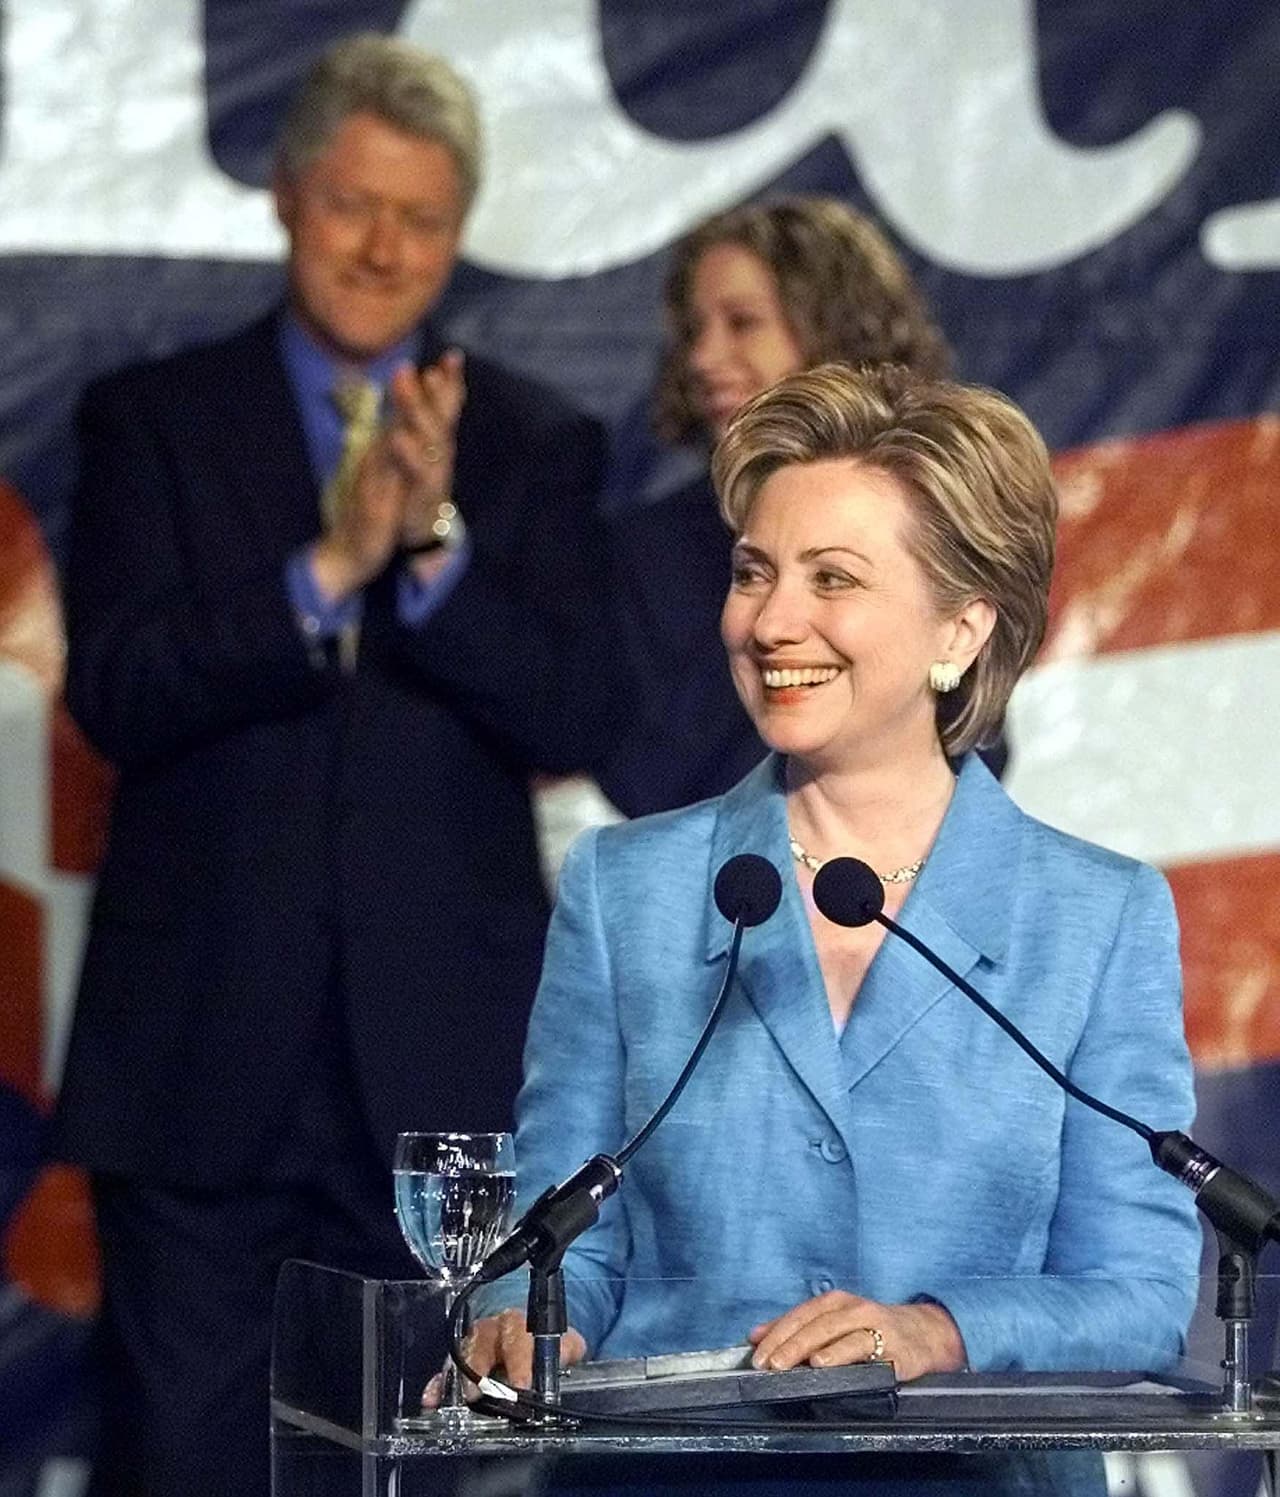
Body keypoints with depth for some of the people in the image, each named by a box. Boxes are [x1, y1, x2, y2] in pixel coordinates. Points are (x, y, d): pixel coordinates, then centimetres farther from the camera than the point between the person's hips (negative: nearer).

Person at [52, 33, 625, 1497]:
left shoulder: (537, 444, 6)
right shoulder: (152, 418, 4)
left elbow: (578, 723, -3)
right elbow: (113, 695, -8)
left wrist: (439, 546, -18)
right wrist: (328, 568, -20)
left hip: (439, 1051, 1)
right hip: (199, 1046, -1)